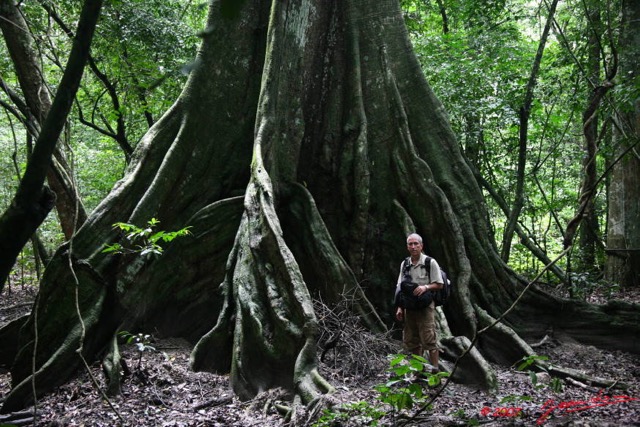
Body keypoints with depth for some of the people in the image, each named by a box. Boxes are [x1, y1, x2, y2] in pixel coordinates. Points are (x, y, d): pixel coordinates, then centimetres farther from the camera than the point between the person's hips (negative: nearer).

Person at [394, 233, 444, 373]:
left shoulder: (430, 263, -4)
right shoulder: (404, 264, 12)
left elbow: (439, 284, -4)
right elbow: (400, 288, 15)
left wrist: (426, 287, -21)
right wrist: (400, 307, 8)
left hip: (425, 307, -6)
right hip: (409, 308, 6)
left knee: (429, 340, -8)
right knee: (411, 341, 10)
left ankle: (434, 370, -2)